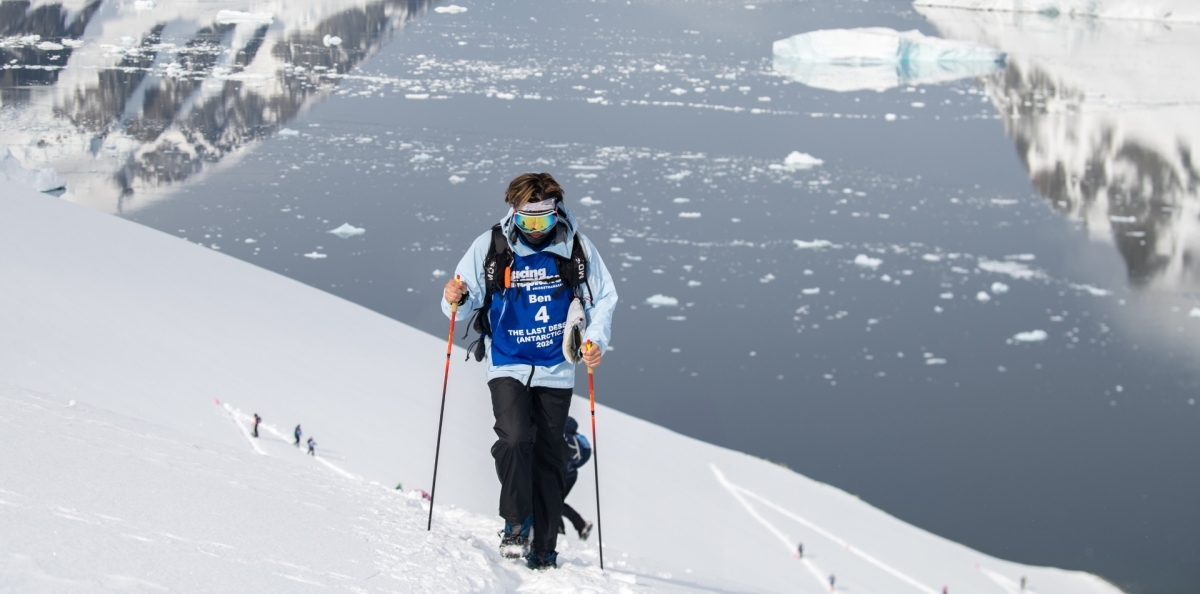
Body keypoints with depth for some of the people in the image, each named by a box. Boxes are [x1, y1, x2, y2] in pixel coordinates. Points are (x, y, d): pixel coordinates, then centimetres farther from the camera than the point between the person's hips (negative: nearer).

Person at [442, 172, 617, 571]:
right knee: (515, 439, -22)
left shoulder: (577, 249, -4)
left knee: (548, 459, 5)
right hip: (508, 366, -1)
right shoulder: (490, 248, -6)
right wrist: (455, 299, -23)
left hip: (556, 370, 1)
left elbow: (604, 299, 5)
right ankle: (516, 522, -4)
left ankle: (544, 549, 12)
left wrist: (596, 341, -10)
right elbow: (469, 299, 0)